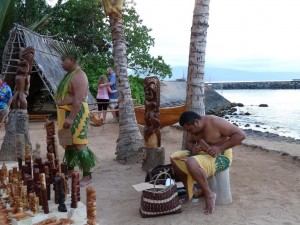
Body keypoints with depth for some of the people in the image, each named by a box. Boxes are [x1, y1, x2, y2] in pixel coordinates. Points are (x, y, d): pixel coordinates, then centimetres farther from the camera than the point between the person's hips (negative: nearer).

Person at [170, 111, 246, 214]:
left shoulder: (215, 123, -22)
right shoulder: (194, 127, -1)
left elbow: (241, 134, -22)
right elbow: (189, 142, 14)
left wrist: (220, 148, -28)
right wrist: (193, 147, -11)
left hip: (221, 158, -8)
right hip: (202, 154, 8)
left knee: (191, 163, -33)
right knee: (174, 158, -4)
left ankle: (209, 194, -15)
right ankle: (189, 189, 6)